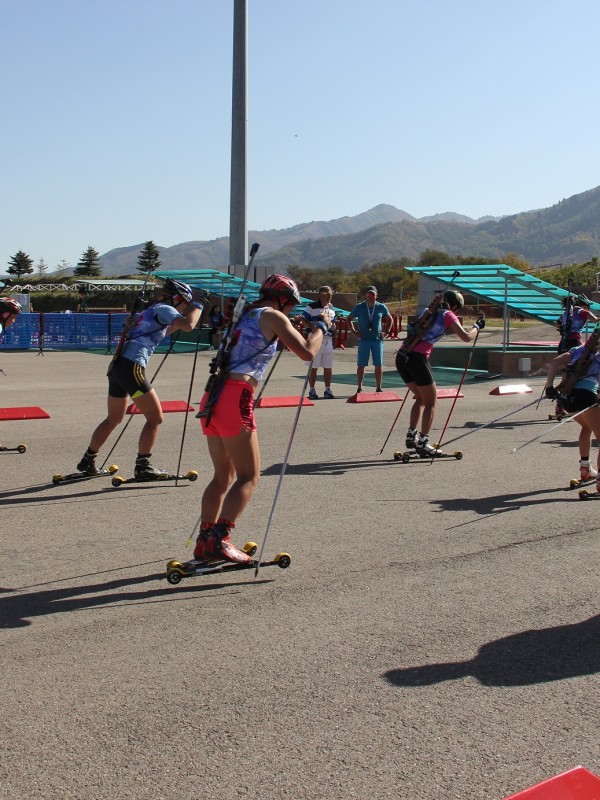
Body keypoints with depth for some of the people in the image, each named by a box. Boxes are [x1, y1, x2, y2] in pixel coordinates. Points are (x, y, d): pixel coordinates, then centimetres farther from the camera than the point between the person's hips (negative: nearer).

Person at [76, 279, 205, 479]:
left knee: (114, 418, 22)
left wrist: (190, 309, 36)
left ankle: (87, 461, 29)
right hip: (131, 368, -9)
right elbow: (188, 325, -19)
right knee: (155, 417, -3)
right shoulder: (163, 309, -2)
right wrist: (198, 306, 0)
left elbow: (162, 332, 44)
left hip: (116, 367, 9)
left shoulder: (151, 310, 24)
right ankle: (142, 467, -2)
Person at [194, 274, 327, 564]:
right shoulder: (273, 316, 2)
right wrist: (319, 328, 14)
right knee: (249, 476, -3)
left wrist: (287, 329, 38)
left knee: (223, 476, 15)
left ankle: (205, 541, 13)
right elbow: (307, 353, -3)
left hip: (211, 399, 8)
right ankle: (220, 539, -14)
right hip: (235, 400, -8)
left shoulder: (246, 316, 25)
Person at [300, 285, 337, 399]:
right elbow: (302, 318, -9)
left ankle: (328, 390, 17)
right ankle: (312, 390, 7)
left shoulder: (331, 308, 15)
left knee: (328, 367, 7)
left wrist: (332, 326, 5)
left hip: (328, 340, 6)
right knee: (314, 367, 0)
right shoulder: (312, 306, -5)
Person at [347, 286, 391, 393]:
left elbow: (389, 319, 18)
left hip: (378, 339, 1)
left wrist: (385, 331, 8)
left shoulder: (381, 307, 2)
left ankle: (378, 388, 11)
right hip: (364, 339, -1)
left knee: (379, 365, 2)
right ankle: (359, 388, 6)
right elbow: (349, 319, 11)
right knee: (361, 365, -1)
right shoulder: (359, 307, -1)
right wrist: (354, 331, 2)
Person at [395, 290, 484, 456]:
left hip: (401, 357, 7)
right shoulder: (448, 315, 5)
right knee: (431, 401, 6)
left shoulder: (428, 311, 23)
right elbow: (466, 337, -3)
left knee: (421, 398, 23)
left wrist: (451, 329, 40)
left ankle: (411, 436, 20)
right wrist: (477, 327, 15)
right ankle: (423, 443, 1)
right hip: (417, 358, -7)